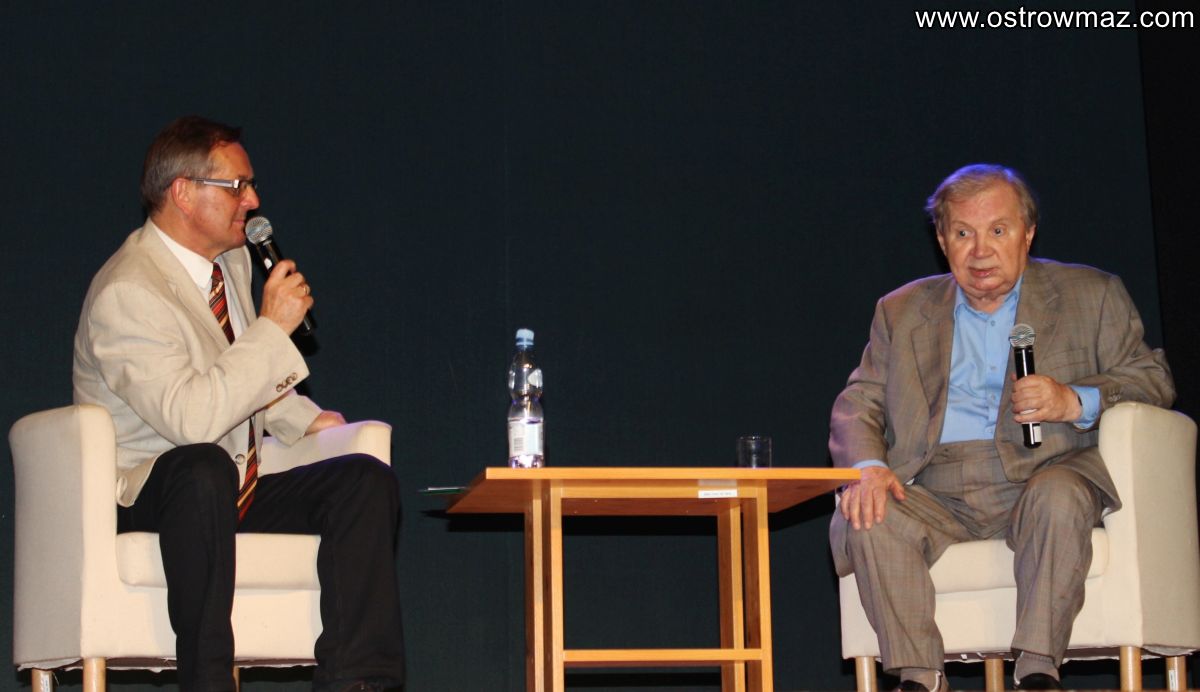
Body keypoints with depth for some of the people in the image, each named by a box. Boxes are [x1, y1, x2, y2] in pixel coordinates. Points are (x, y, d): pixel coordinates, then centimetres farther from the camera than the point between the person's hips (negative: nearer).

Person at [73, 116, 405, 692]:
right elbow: (192, 418, -32)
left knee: (367, 478, -11)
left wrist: (303, 418, 13)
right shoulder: (126, 294, -19)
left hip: (237, 494, 9)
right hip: (139, 502, -8)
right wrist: (273, 326, -25)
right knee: (204, 467, -41)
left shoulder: (232, 260, 10)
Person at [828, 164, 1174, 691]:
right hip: (938, 495, 2)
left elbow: (1151, 380, 8)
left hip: (1043, 476, -2)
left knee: (1057, 498, -35)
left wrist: (1073, 402, -12)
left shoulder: (1091, 295, 13)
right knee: (868, 519, -27)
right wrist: (868, 466, -10)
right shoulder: (901, 311, 19)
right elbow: (856, 405, 13)